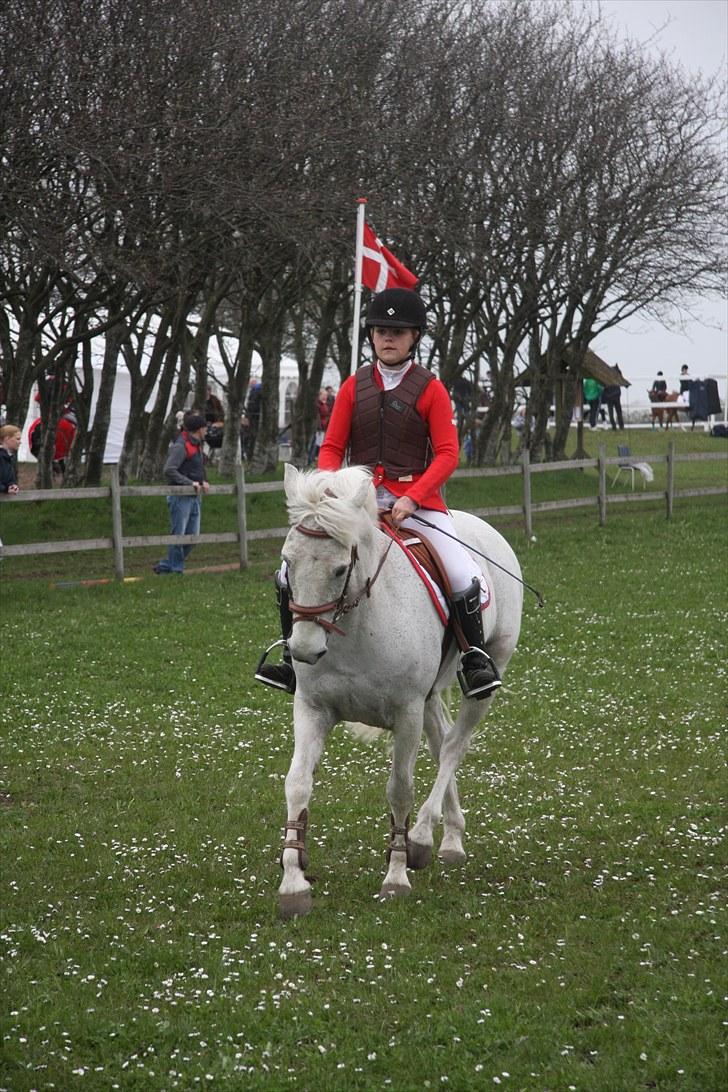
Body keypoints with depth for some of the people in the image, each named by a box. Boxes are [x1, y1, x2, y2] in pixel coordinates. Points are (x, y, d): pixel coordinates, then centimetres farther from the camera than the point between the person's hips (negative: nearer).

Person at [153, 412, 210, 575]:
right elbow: (169, 470, -24)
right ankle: (176, 569, 4)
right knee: (178, 534, -4)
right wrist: (190, 483, -24)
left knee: (192, 535, 9)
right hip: (180, 498, -9)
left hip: (194, 497, 9)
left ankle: (167, 565, 17)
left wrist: (203, 481, 9)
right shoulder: (180, 447, -14)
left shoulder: (197, 445, 15)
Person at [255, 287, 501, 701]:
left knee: (465, 578, -21)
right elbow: (332, 448, 8)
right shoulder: (354, 387, 8)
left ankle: (477, 658, 0)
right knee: (291, 575, -8)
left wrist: (411, 498, -19)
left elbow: (447, 453, -5)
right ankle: (295, 660, 7)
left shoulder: (430, 389, 0)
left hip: (417, 498, -3)